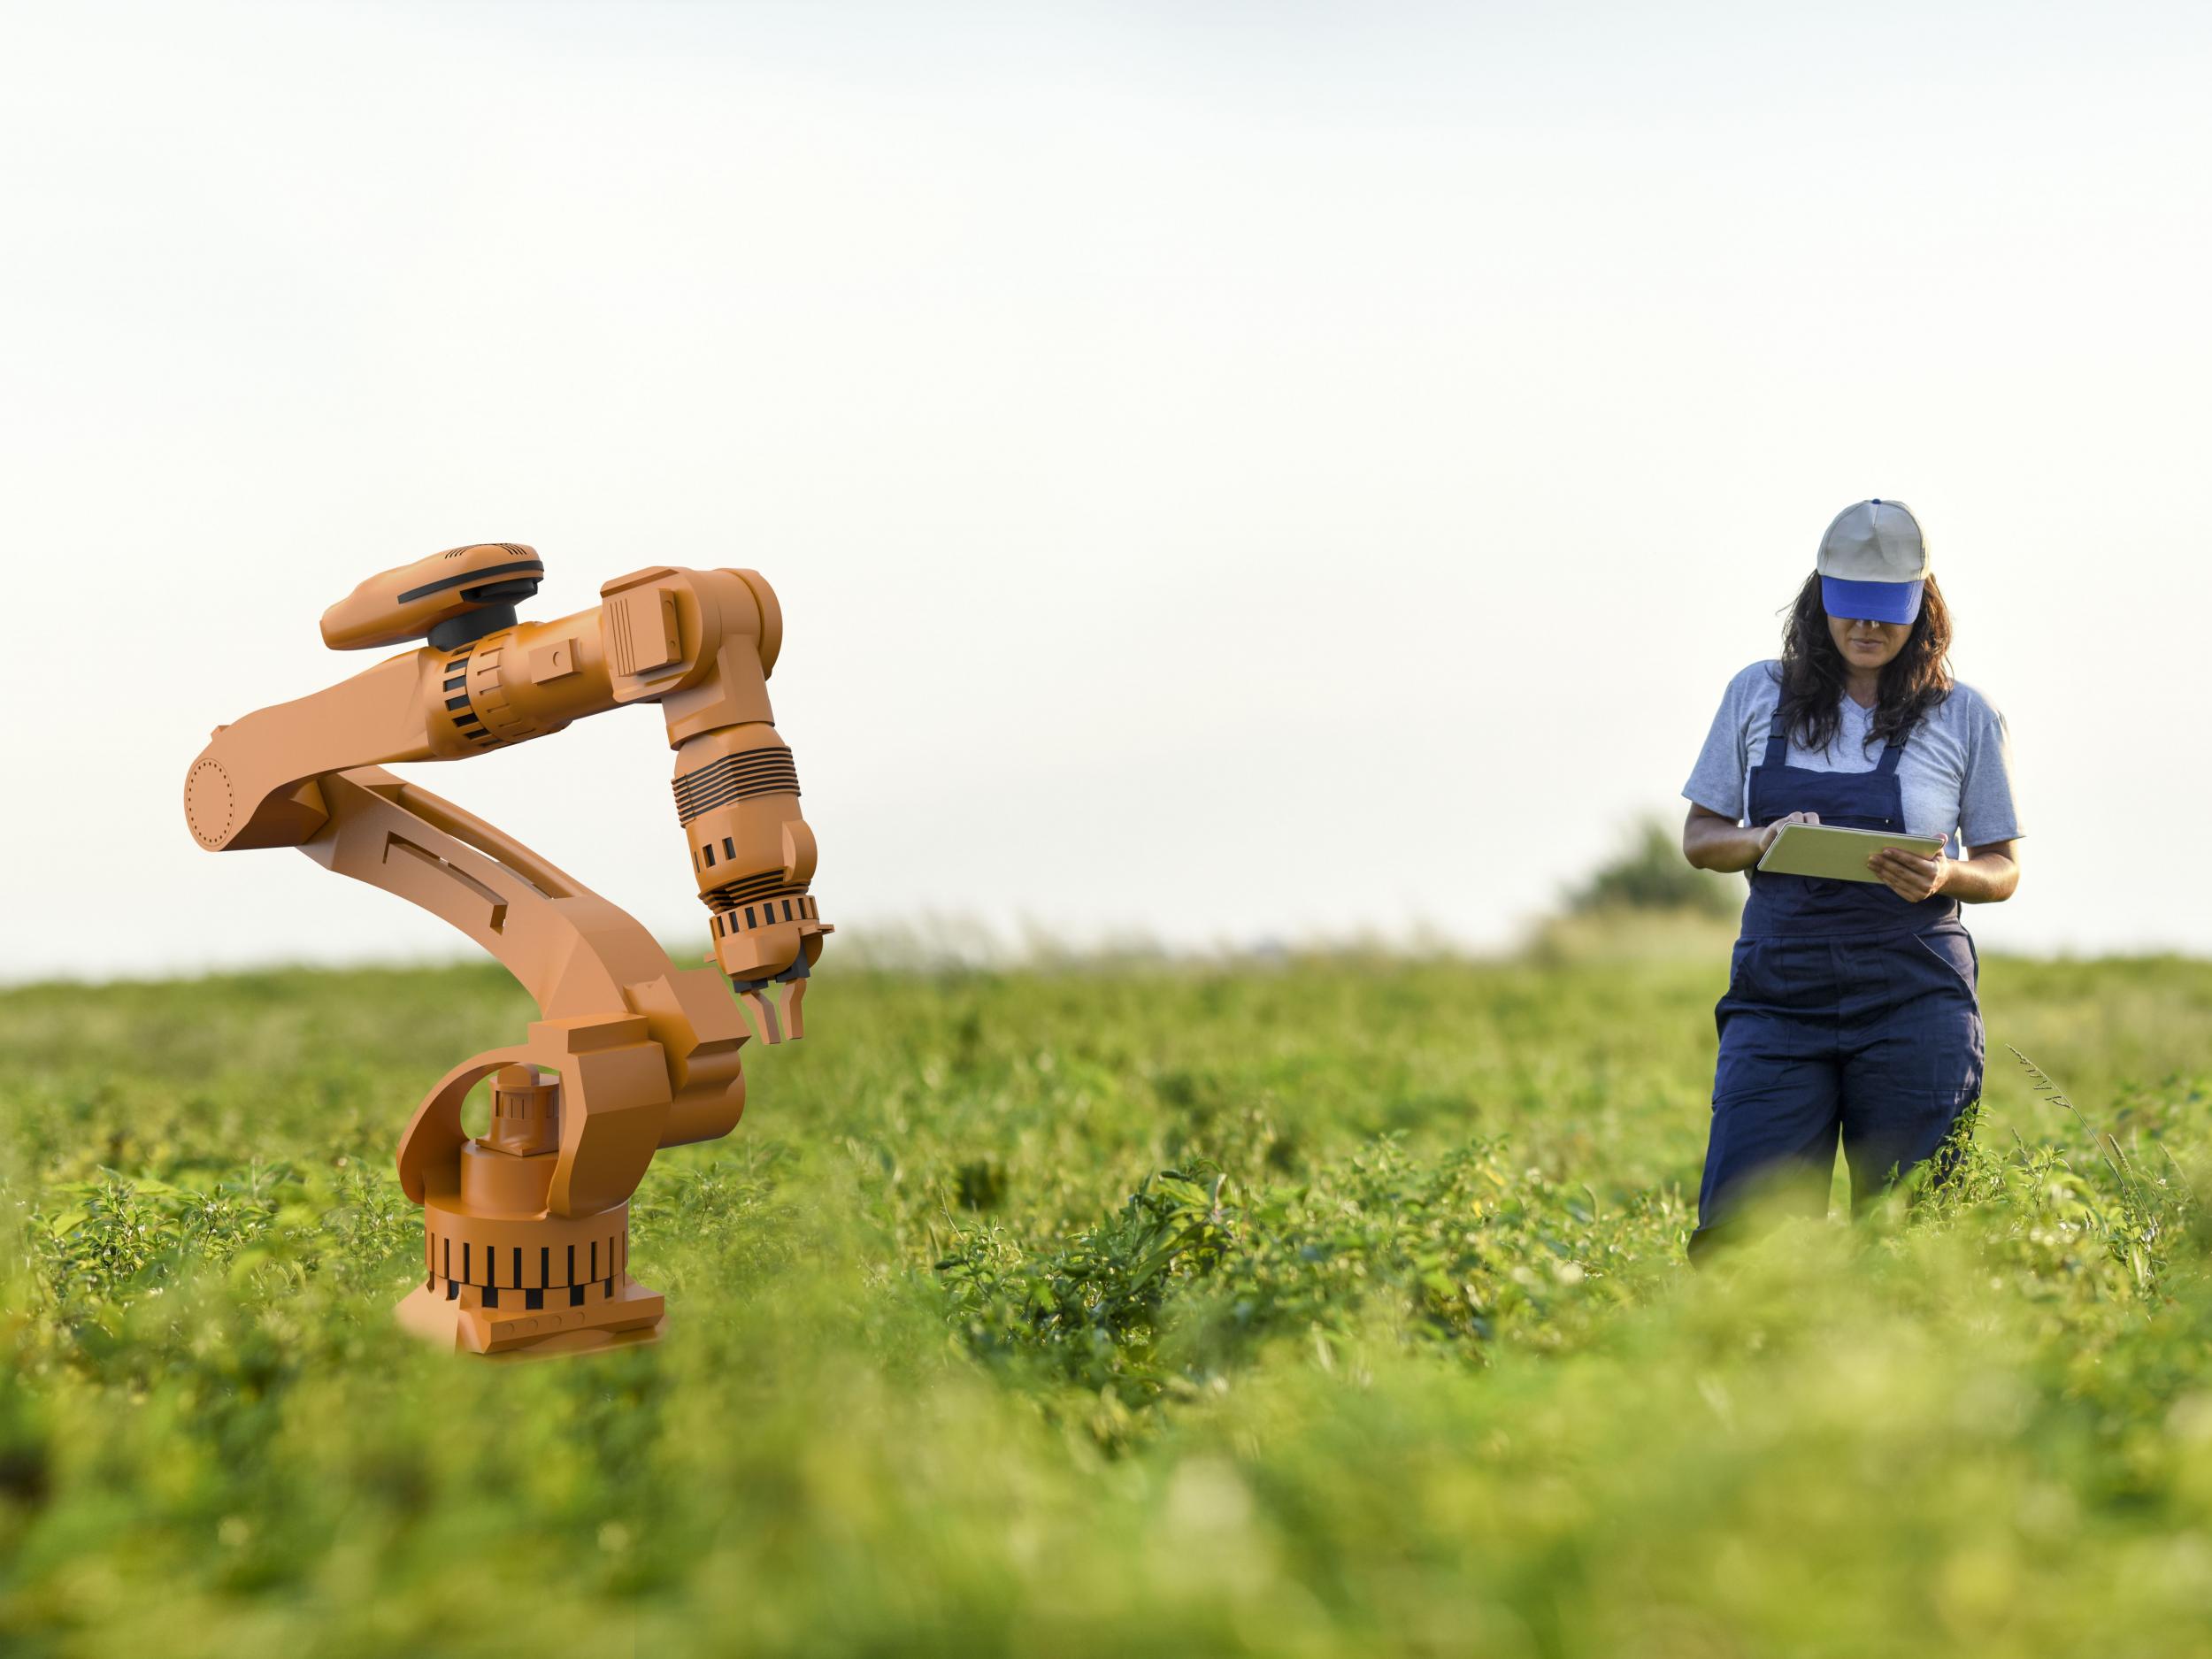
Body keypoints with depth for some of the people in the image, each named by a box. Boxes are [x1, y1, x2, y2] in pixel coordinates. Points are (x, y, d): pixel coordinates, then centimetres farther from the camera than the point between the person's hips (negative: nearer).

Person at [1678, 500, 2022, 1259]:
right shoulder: (1758, 696, 7)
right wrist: (1762, 842, -10)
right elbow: (1699, 839, 12)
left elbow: (2003, 871, 9)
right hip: (1777, 998, 1)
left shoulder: (1967, 718, 4)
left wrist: (1943, 876, -14)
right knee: (1736, 1234, -11)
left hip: (1914, 1006, -1)